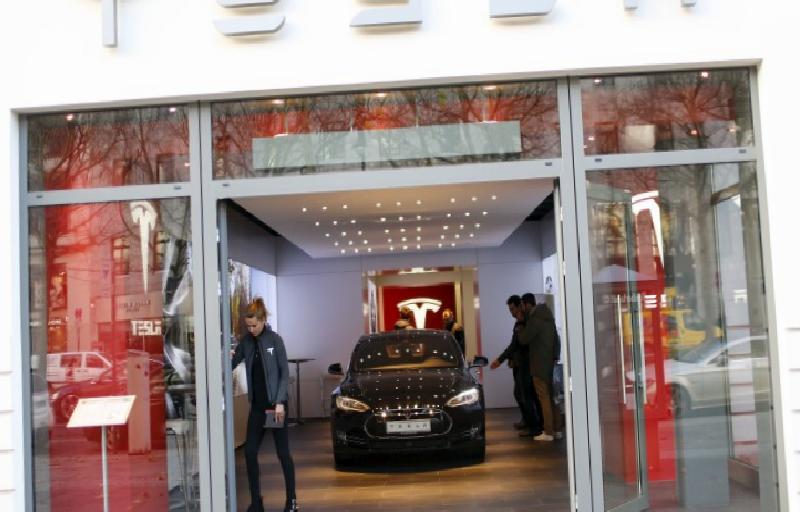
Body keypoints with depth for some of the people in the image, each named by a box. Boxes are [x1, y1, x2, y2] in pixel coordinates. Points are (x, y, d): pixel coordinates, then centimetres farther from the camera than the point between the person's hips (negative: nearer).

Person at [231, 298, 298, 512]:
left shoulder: (275, 340, -10)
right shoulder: (246, 341, 3)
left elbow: (284, 373, -9)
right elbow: (233, 362, 9)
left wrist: (280, 402, -16)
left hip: (275, 403, -5)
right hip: (257, 405, 5)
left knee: (282, 452, 3)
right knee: (250, 452, 3)